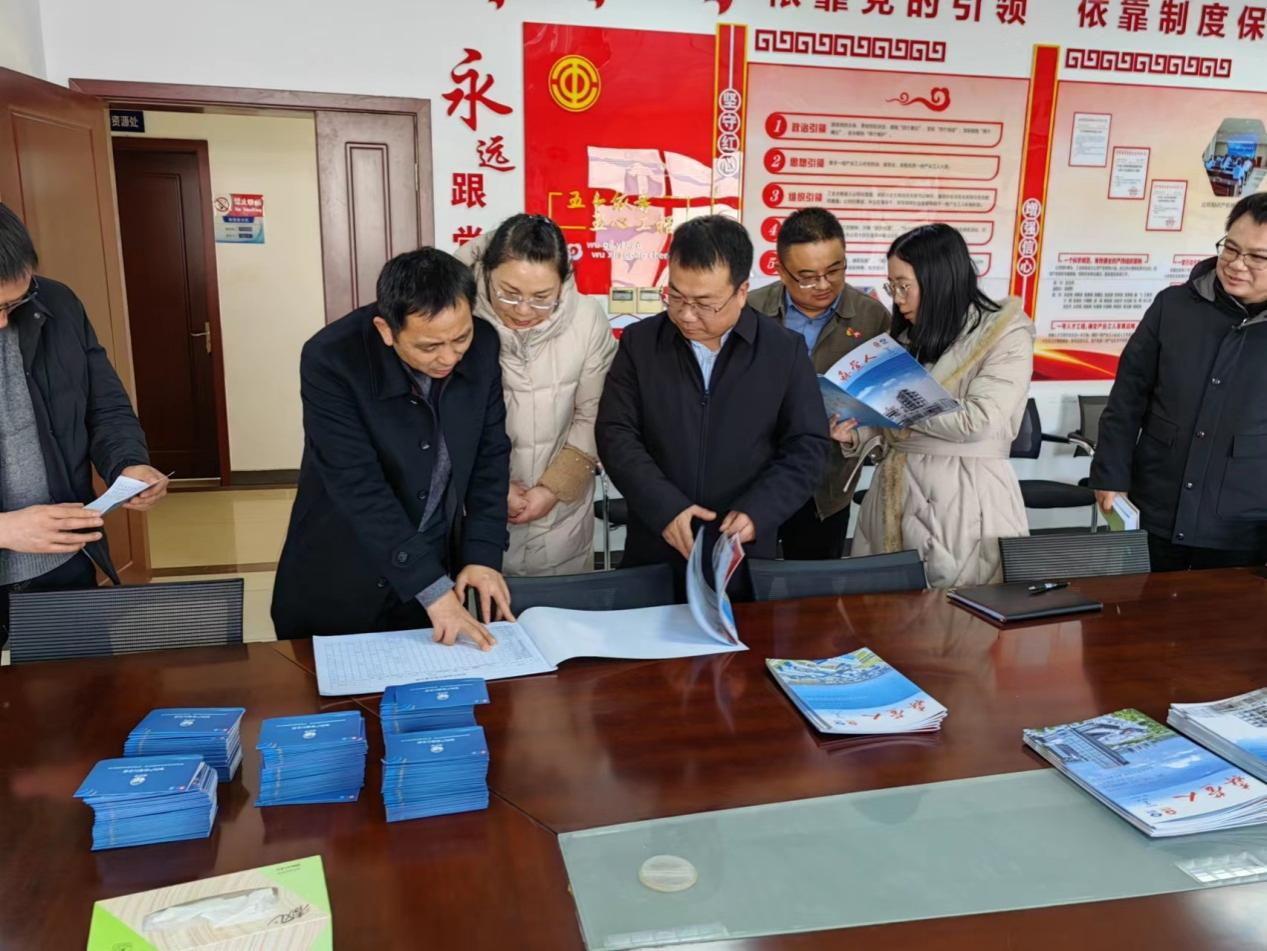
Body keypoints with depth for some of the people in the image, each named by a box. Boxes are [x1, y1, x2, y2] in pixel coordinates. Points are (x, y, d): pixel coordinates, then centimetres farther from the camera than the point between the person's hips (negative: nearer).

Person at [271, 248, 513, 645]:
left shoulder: (483, 344, -12)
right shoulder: (330, 360, -24)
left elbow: (491, 453, -3)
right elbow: (359, 489, -26)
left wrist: (482, 554, -10)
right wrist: (433, 588, -28)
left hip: (437, 565, 3)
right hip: (339, 582, -3)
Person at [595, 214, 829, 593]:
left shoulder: (786, 350, -3)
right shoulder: (639, 342, -1)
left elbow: (807, 447, -2)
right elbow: (615, 434, -5)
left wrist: (757, 512, -18)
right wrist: (665, 507, -18)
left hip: (745, 554, 0)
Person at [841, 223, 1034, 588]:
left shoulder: (1006, 334, -5)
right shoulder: (909, 338, 12)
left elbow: (978, 420, -16)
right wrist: (855, 432, -7)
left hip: (965, 497, -5)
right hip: (896, 493, 5)